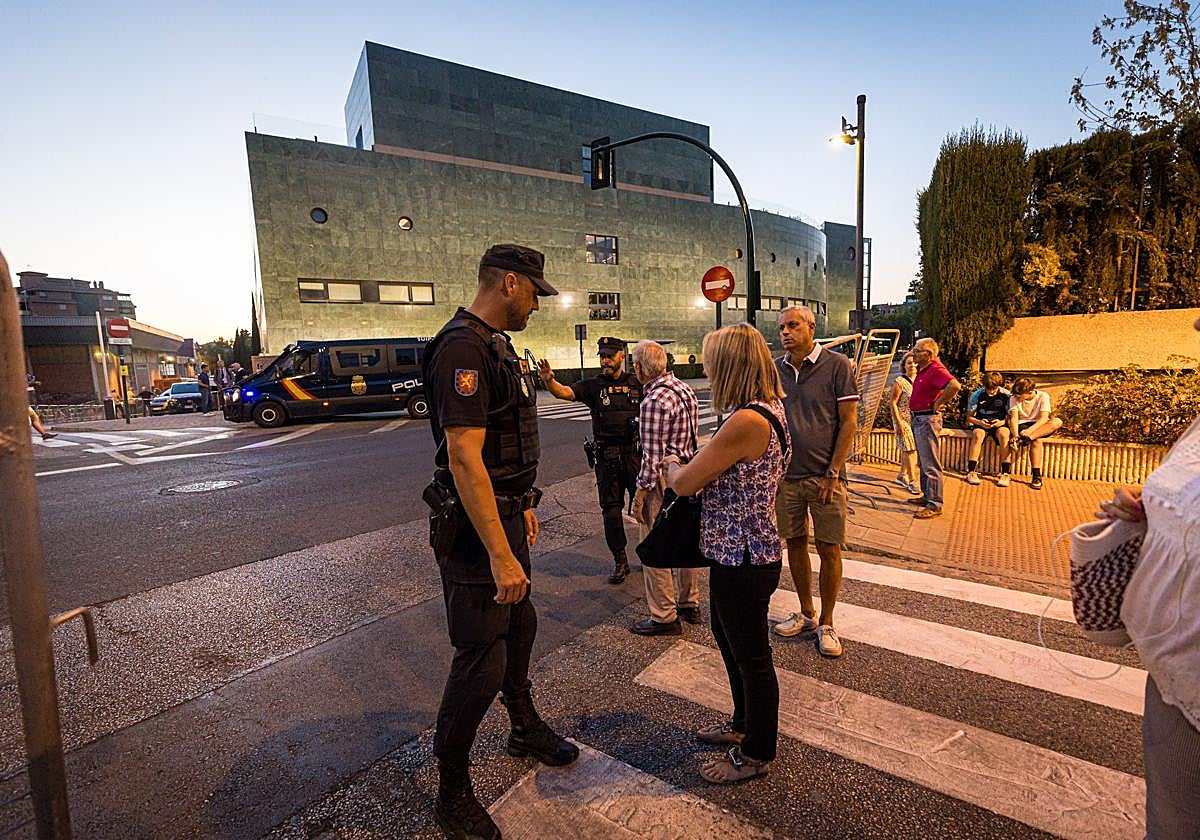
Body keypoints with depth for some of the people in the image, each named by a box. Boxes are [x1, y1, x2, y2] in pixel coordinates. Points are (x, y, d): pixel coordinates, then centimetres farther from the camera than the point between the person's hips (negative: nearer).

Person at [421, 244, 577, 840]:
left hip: (505, 515, 10)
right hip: (473, 528, -10)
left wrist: (524, 507, 21)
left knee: (519, 625, 23)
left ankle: (525, 729, 47)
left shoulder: (496, 345, 12)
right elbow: (464, 459, -28)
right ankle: (452, 792, 23)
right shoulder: (462, 348, -21)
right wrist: (500, 555, -28)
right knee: (481, 659, 1)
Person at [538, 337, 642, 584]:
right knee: (611, 509, 5)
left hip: (635, 452, 0)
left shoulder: (636, 384, 5)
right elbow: (565, 392, -16)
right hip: (607, 457, 0)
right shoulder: (593, 385, 0)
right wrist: (549, 380, -36)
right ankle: (620, 561, 19)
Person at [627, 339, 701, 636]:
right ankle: (689, 604, 35)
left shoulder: (653, 401, -21)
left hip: (665, 479, -9)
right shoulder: (685, 389, 7)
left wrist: (640, 493, -13)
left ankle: (664, 617, 14)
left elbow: (653, 456, -20)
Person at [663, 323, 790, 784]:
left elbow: (684, 483, -20)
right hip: (740, 553, 10)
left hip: (743, 559, -10)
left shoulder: (746, 421, -27)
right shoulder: (770, 408, 5)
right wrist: (689, 464, 2)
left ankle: (755, 754, 36)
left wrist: (671, 462, 1)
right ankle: (745, 724, 50)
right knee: (729, 638, 27)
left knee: (751, 656, 12)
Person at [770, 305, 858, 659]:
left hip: (824, 476, -4)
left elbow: (848, 421, -7)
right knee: (795, 543, 12)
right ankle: (807, 614, 29)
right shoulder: (774, 369, 6)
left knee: (829, 549, 4)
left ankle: (826, 623, 20)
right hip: (785, 474, 4)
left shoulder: (836, 365, -6)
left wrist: (833, 474, -11)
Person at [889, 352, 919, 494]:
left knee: (907, 449, 13)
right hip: (904, 420, -6)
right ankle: (912, 482, -4)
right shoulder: (899, 382, -8)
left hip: (916, 421, 6)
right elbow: (893, 404, -11)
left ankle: (902, 476, 27)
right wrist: (898, 422, -16)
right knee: (910, 450, -9)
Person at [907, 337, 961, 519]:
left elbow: (955, 386, -34)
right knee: (923, 462, 19)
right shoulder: (922, 370, 12)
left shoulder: (936, 369, -17)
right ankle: (927, 497, 30)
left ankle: (935, 505, -3)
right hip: (918, 419, 11)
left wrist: (939, 403, -23)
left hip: (928, 419, -11)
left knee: (931, 465, -7)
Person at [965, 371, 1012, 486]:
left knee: (1004, 435, -34)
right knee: (978, 434, -34)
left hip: (999, 423, 0)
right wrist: (979, 422, -20)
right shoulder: (977, 395, -6)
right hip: (981, 423, 0)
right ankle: (971, 472, -32)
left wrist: (1003, 422, -20)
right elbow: (969, 417, 0)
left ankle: (1005, 473, -29)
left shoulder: (1006, 395, -5)